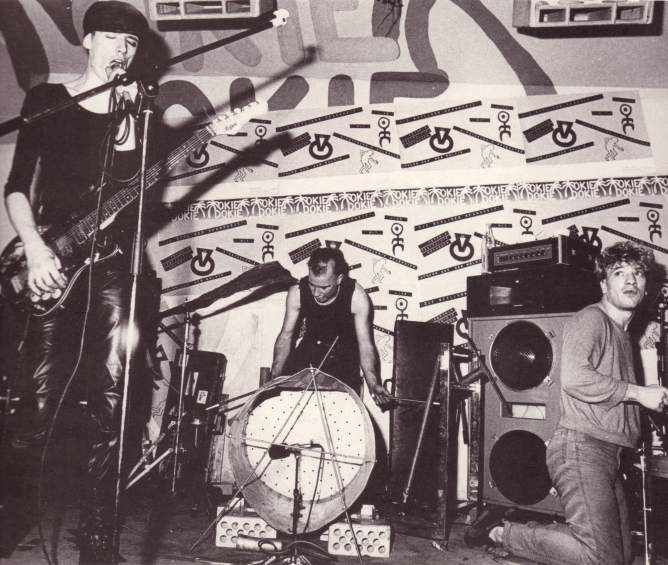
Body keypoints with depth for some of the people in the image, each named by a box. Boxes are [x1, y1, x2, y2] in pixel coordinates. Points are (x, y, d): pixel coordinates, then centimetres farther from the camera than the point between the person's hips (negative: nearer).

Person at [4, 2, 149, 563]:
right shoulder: (47, 98, 9)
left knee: (110, 405, -3)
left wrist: (125, 117, -8)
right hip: (53, 262, -1)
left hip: (113, 262, 2)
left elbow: (130, 182, -1)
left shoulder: (133, 112, 14)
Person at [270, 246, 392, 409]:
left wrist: (373, 384, -37)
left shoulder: (356, 297, -27)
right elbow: (286, 336, -12)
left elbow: (365, 343, -23)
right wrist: (275, 377, -25)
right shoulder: (297, 293, -19)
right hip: (310, 346, 3)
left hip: (343, 354, -2)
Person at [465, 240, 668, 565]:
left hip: (608, 453, 10)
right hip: (580, 445, -10)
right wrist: (639, 393, -16)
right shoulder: (590, 319, -6)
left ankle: (528, 532, 17)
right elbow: (574, 378, -23)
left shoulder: (624, 337, 24)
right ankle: (502, 533, -3)